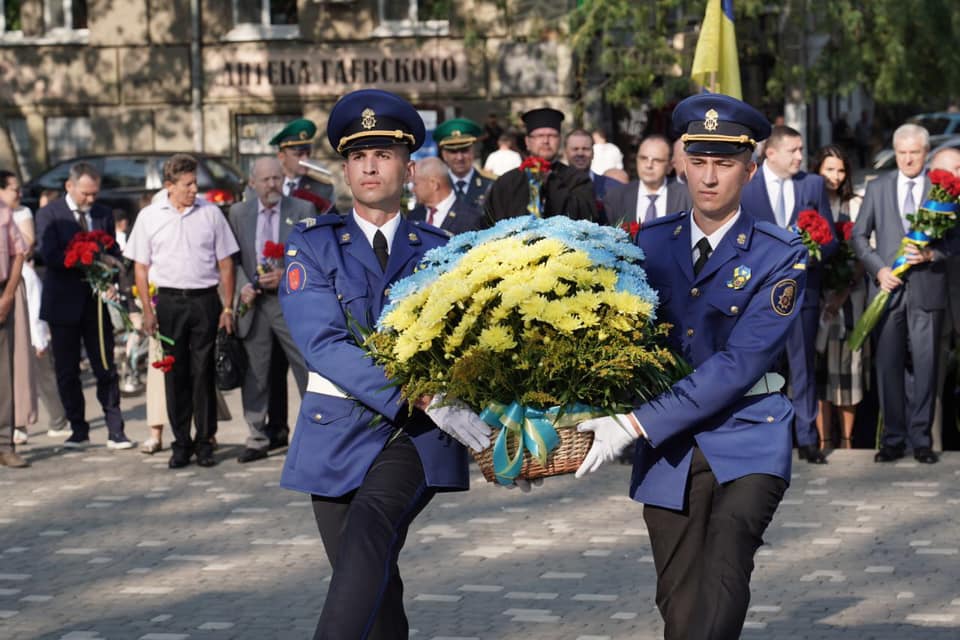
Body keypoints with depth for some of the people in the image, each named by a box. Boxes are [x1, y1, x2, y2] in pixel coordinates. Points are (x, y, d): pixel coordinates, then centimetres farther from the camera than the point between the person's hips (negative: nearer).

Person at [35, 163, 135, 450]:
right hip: (64, 303, -2)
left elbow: (113, 254, 10)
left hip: (97, 300, 2)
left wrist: (112, 283, -10)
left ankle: (115, 432, 5)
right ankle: (78, 431, 14)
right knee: (67, 371, 5)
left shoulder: (104, 214, 9)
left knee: (106, 370, 1)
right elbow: (49, 255, -15)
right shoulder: (49, 215, -4)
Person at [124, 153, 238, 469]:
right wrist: (147, 310, -1)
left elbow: (225, 264, 7)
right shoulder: (149, 216, 3)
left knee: (203, 372, 0)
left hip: (205, 300, 0)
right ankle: (181, 443, 10)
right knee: (175, 373, 3)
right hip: (168, 301, 0)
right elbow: (141, 267, 6)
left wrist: (227, 307, 3)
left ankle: (204, 442, 7)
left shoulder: (210, 213, 4)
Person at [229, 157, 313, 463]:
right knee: (254, 374, 6)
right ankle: (257, 438, 14)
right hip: (254, 302, 2)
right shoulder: (238, 213, 10)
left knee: (308, 368, -3)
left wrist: (286, 274, -13)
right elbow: (232, 258, 10)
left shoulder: (302, 210, 3)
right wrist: (243, 286, -8)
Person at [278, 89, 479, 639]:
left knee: (369, 529, -29)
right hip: (339, 431, 1)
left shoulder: (439, 251, 10)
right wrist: (412, 397, -22)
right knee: (374, 586, 5)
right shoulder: (312, 244, 4)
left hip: (418, 435, -1)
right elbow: (323, 342, -10)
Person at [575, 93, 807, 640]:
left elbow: (738, 365, -16)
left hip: (748, 443, -4)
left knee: (724, 569, -27)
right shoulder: (651, 243, 7)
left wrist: (637, 425, -22)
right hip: (669, 450, 4)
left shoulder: (782, 257, -8)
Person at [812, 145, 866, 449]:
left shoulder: (856, 205, 5)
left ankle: (847, 440, 6)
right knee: (819, 366, -2)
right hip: (815, 295, 0)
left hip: (849, 295, 0)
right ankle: (823, 440, 0)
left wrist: (844, 292, -11)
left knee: (847, 363, 0)